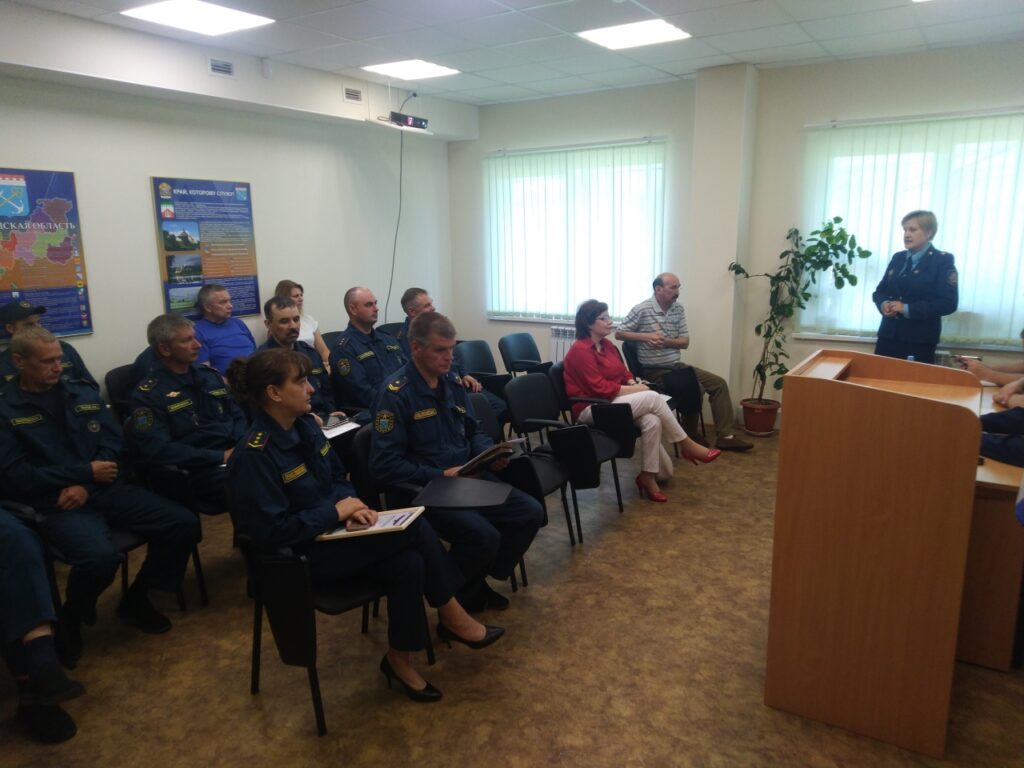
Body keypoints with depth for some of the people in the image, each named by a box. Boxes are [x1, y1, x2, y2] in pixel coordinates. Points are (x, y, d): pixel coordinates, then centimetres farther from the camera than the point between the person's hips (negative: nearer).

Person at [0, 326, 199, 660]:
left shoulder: (83, 393, 12)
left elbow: (115, 443, 5)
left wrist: (85, 485, -11)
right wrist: (86, 472, -11)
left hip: (105, 490, 5)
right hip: (56, 504, -5)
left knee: (184, 523, -12)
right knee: (100, 556, -35)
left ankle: (136, 599, 11)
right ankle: (71, 616, 2)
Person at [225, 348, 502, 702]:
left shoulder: (305, 425, 3)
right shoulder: (255, 455, -22)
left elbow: (338, 478, 14)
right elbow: (271, 532, -23)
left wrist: (351, 504, -7)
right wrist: (335, 512, -20)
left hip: (330, 532, 8)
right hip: (300, 554, -8)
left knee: (408, 562, -19)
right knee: (415, 528, -20)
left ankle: (400, 659, 0)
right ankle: (452, 618, -1)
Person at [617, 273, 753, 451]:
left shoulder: (678, 309, 7)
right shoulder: (641, 310, -11)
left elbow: (685, 342, 5)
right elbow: (619, 334, -9)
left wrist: (665, 341, -16)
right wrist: (645, 337, -21)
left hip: (676, 366, 8)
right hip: (654, 371, -8)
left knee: (718, 383, -1)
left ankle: (725, 436, 3)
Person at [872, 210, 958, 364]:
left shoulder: (943, 260, -4)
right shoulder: (898, 258, 13)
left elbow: (948, 303, -11)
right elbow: (880, 291, 18)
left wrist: (907, 309, -18)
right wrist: (884, 304, -6)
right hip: (888, 336, 5)